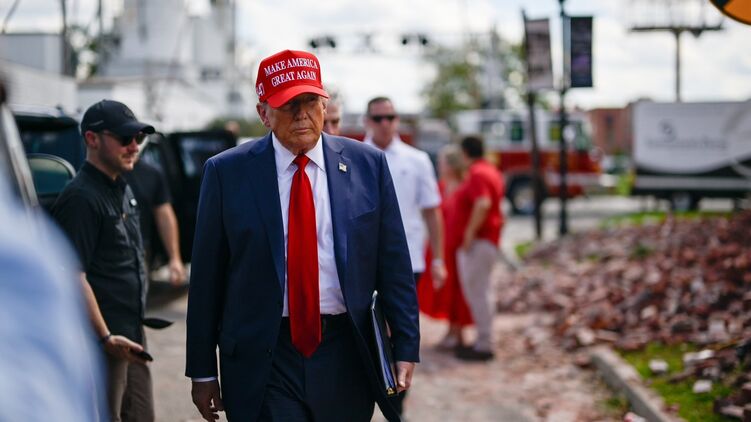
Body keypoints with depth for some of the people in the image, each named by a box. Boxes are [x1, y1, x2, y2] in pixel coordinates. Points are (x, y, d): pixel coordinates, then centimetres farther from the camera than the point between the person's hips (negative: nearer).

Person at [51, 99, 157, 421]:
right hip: (105, 339, -10)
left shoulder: (122, 190, 15)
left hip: (130, 336, 10)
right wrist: (105, 337, -24)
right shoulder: (81, 198, -16)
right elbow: (73, 275, -22)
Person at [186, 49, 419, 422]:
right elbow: (206, 277, 1)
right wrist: (203, 371, 1)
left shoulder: (367, 164, 2)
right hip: (263, 359, -2)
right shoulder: (227, 172, -2)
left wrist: (406, 348, 0)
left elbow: (394, 265, 4)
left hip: (345, 355, 2)